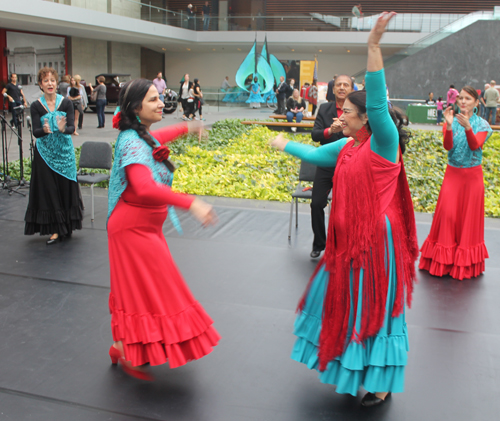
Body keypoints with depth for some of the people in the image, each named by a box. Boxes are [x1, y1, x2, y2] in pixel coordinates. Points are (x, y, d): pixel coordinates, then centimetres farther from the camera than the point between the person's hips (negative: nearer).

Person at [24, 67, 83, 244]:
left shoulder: (66, 103, -2)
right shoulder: (36, 106, -1)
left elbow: (72, 128, -11)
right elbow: (35, 132, -10)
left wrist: (63, 129, -34)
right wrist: (44, 130, -33)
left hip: (64, 151, 0)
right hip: (44, 153, 0)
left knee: (66, 188, 5)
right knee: (49, 190, 1)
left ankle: (67, 226, 20)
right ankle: (55, 229, 7)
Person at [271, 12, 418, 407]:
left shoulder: (383, 141, -14)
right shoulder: (347, 146, 9)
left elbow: (377, 102, -30)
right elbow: (315, 155, 25)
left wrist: (373, 47, -37)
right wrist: (286, 144, 34)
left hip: (375, 237, -8)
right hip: (349, 236, 8)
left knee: (372, 307, 3)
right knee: (345, 300, 19)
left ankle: (381, 384, 21)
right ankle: (349, 362, 40)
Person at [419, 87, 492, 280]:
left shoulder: (482, 125, -1)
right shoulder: (451, 122, 1)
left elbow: (475, 145, -20)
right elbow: (447, 146, -15)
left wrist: (467, 127, -37)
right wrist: (449, 126, -32)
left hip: (472, 176, -1)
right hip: (452, 174, 1)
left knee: (469, 217, 4)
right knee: (447, 214, -1)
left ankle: (466, 264, 17)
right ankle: (444, 260, 13)